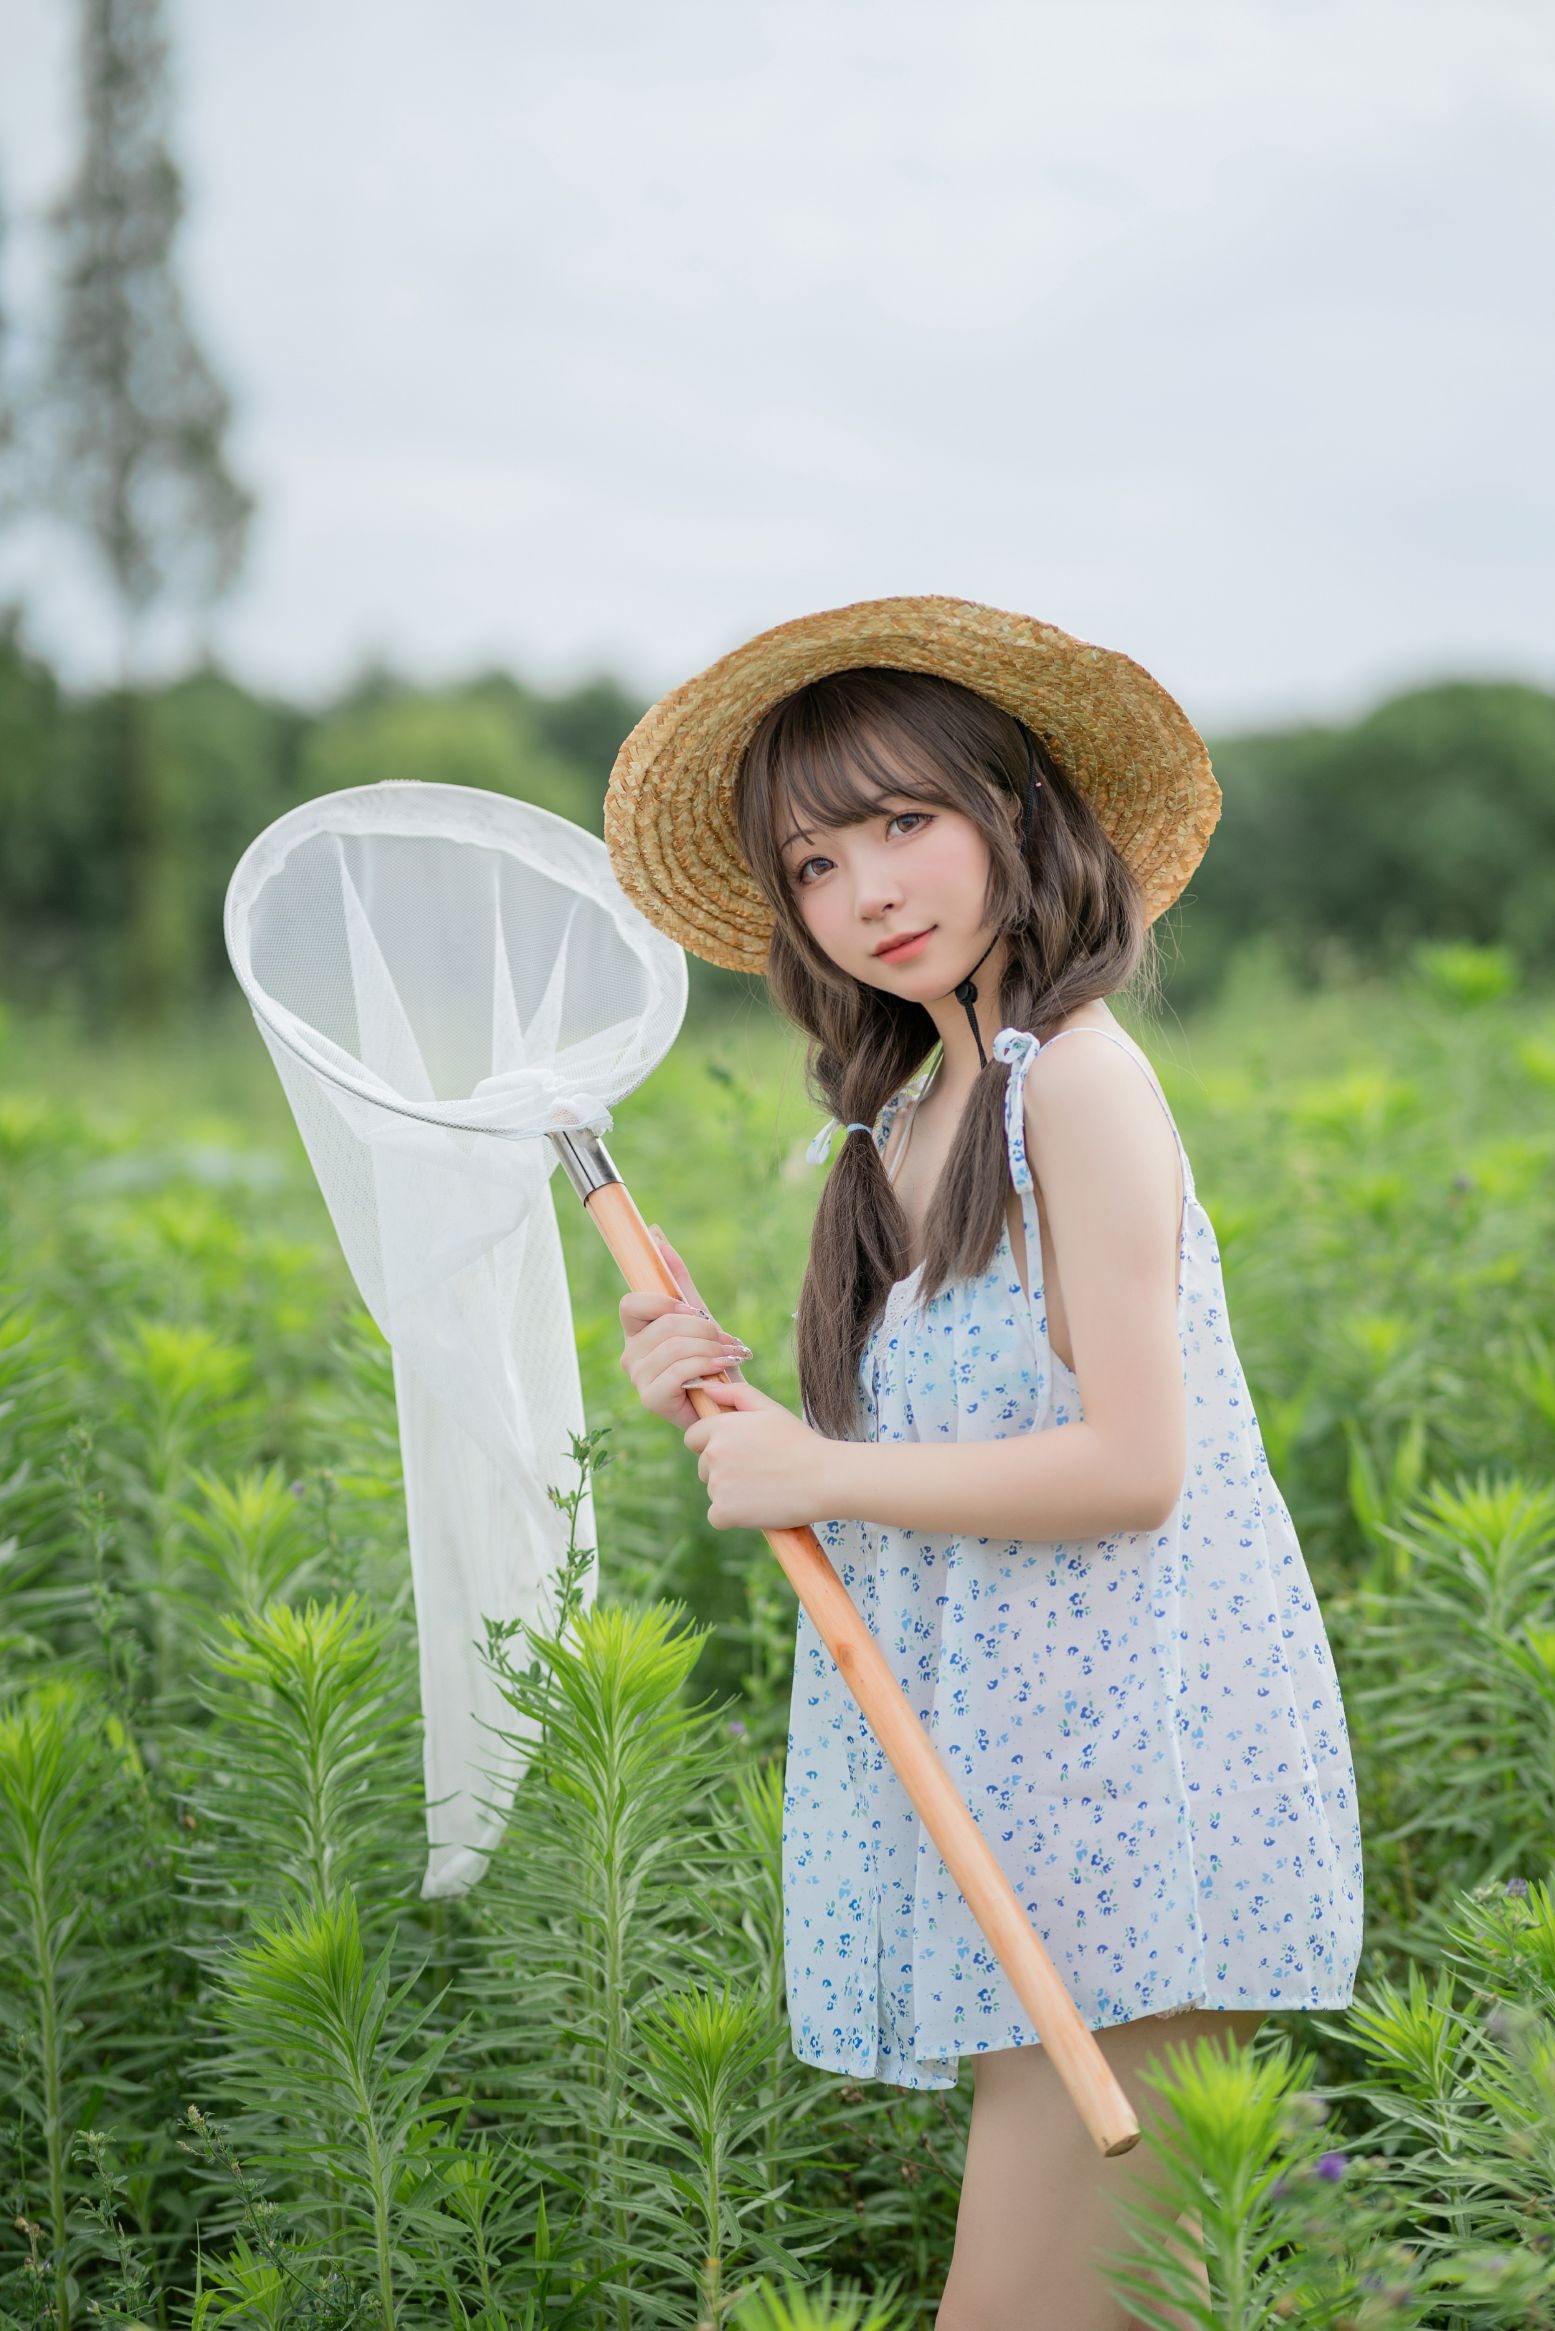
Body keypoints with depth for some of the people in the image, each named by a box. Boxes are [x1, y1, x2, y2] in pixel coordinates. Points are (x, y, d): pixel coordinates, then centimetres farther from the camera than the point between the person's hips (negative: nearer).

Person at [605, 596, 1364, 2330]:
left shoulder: (1075, 1077, -13)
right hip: (1005, 1766, 8)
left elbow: (1128, 1469, -20)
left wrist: (819, 1475, -13)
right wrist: (726, 1405, 0)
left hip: (1116, 1769, -8)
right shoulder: (905, 1121, 13)